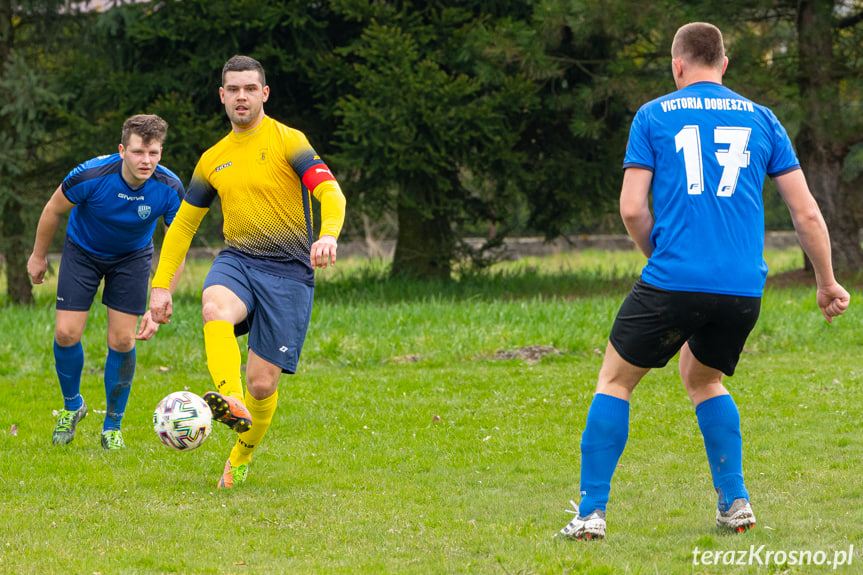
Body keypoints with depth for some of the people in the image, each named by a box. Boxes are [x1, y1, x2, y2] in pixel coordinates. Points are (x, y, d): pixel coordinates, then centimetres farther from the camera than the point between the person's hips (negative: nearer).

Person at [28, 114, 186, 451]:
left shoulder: (169, 189, -29)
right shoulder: (90, 176, -33)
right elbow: (53, 210, -12)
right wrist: (38, 256, 2)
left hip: (132, 257, 1)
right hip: (83, 252, -1)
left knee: (122, 341, -5)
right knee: (67, 333, -7)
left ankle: (113, 426, 14)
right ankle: (72, 405, 21)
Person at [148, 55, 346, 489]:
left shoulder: (288, 141, -1)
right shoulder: (213, 160, 15)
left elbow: (331, 193, -12)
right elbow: (183, 223, 23)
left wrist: (328, 234, -34)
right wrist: (160, 285, 16)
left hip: (288, 271, -3)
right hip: (237, 260, 3)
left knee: (262, 384, -5)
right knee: (214, 308, -35)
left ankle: (242, 456, 23)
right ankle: (231, 401, -54)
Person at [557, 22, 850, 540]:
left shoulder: (654, 116, 6)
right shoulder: (760, 119, 13)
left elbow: (632, 209, 0)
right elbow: (807, 213, 11)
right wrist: (828, 283, 21)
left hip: (674, 281, -3)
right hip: (744, 287, 3)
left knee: (615, 380, 13)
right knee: (702, 378, 28)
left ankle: (591, 513, 5)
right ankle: (735, 503, 17)